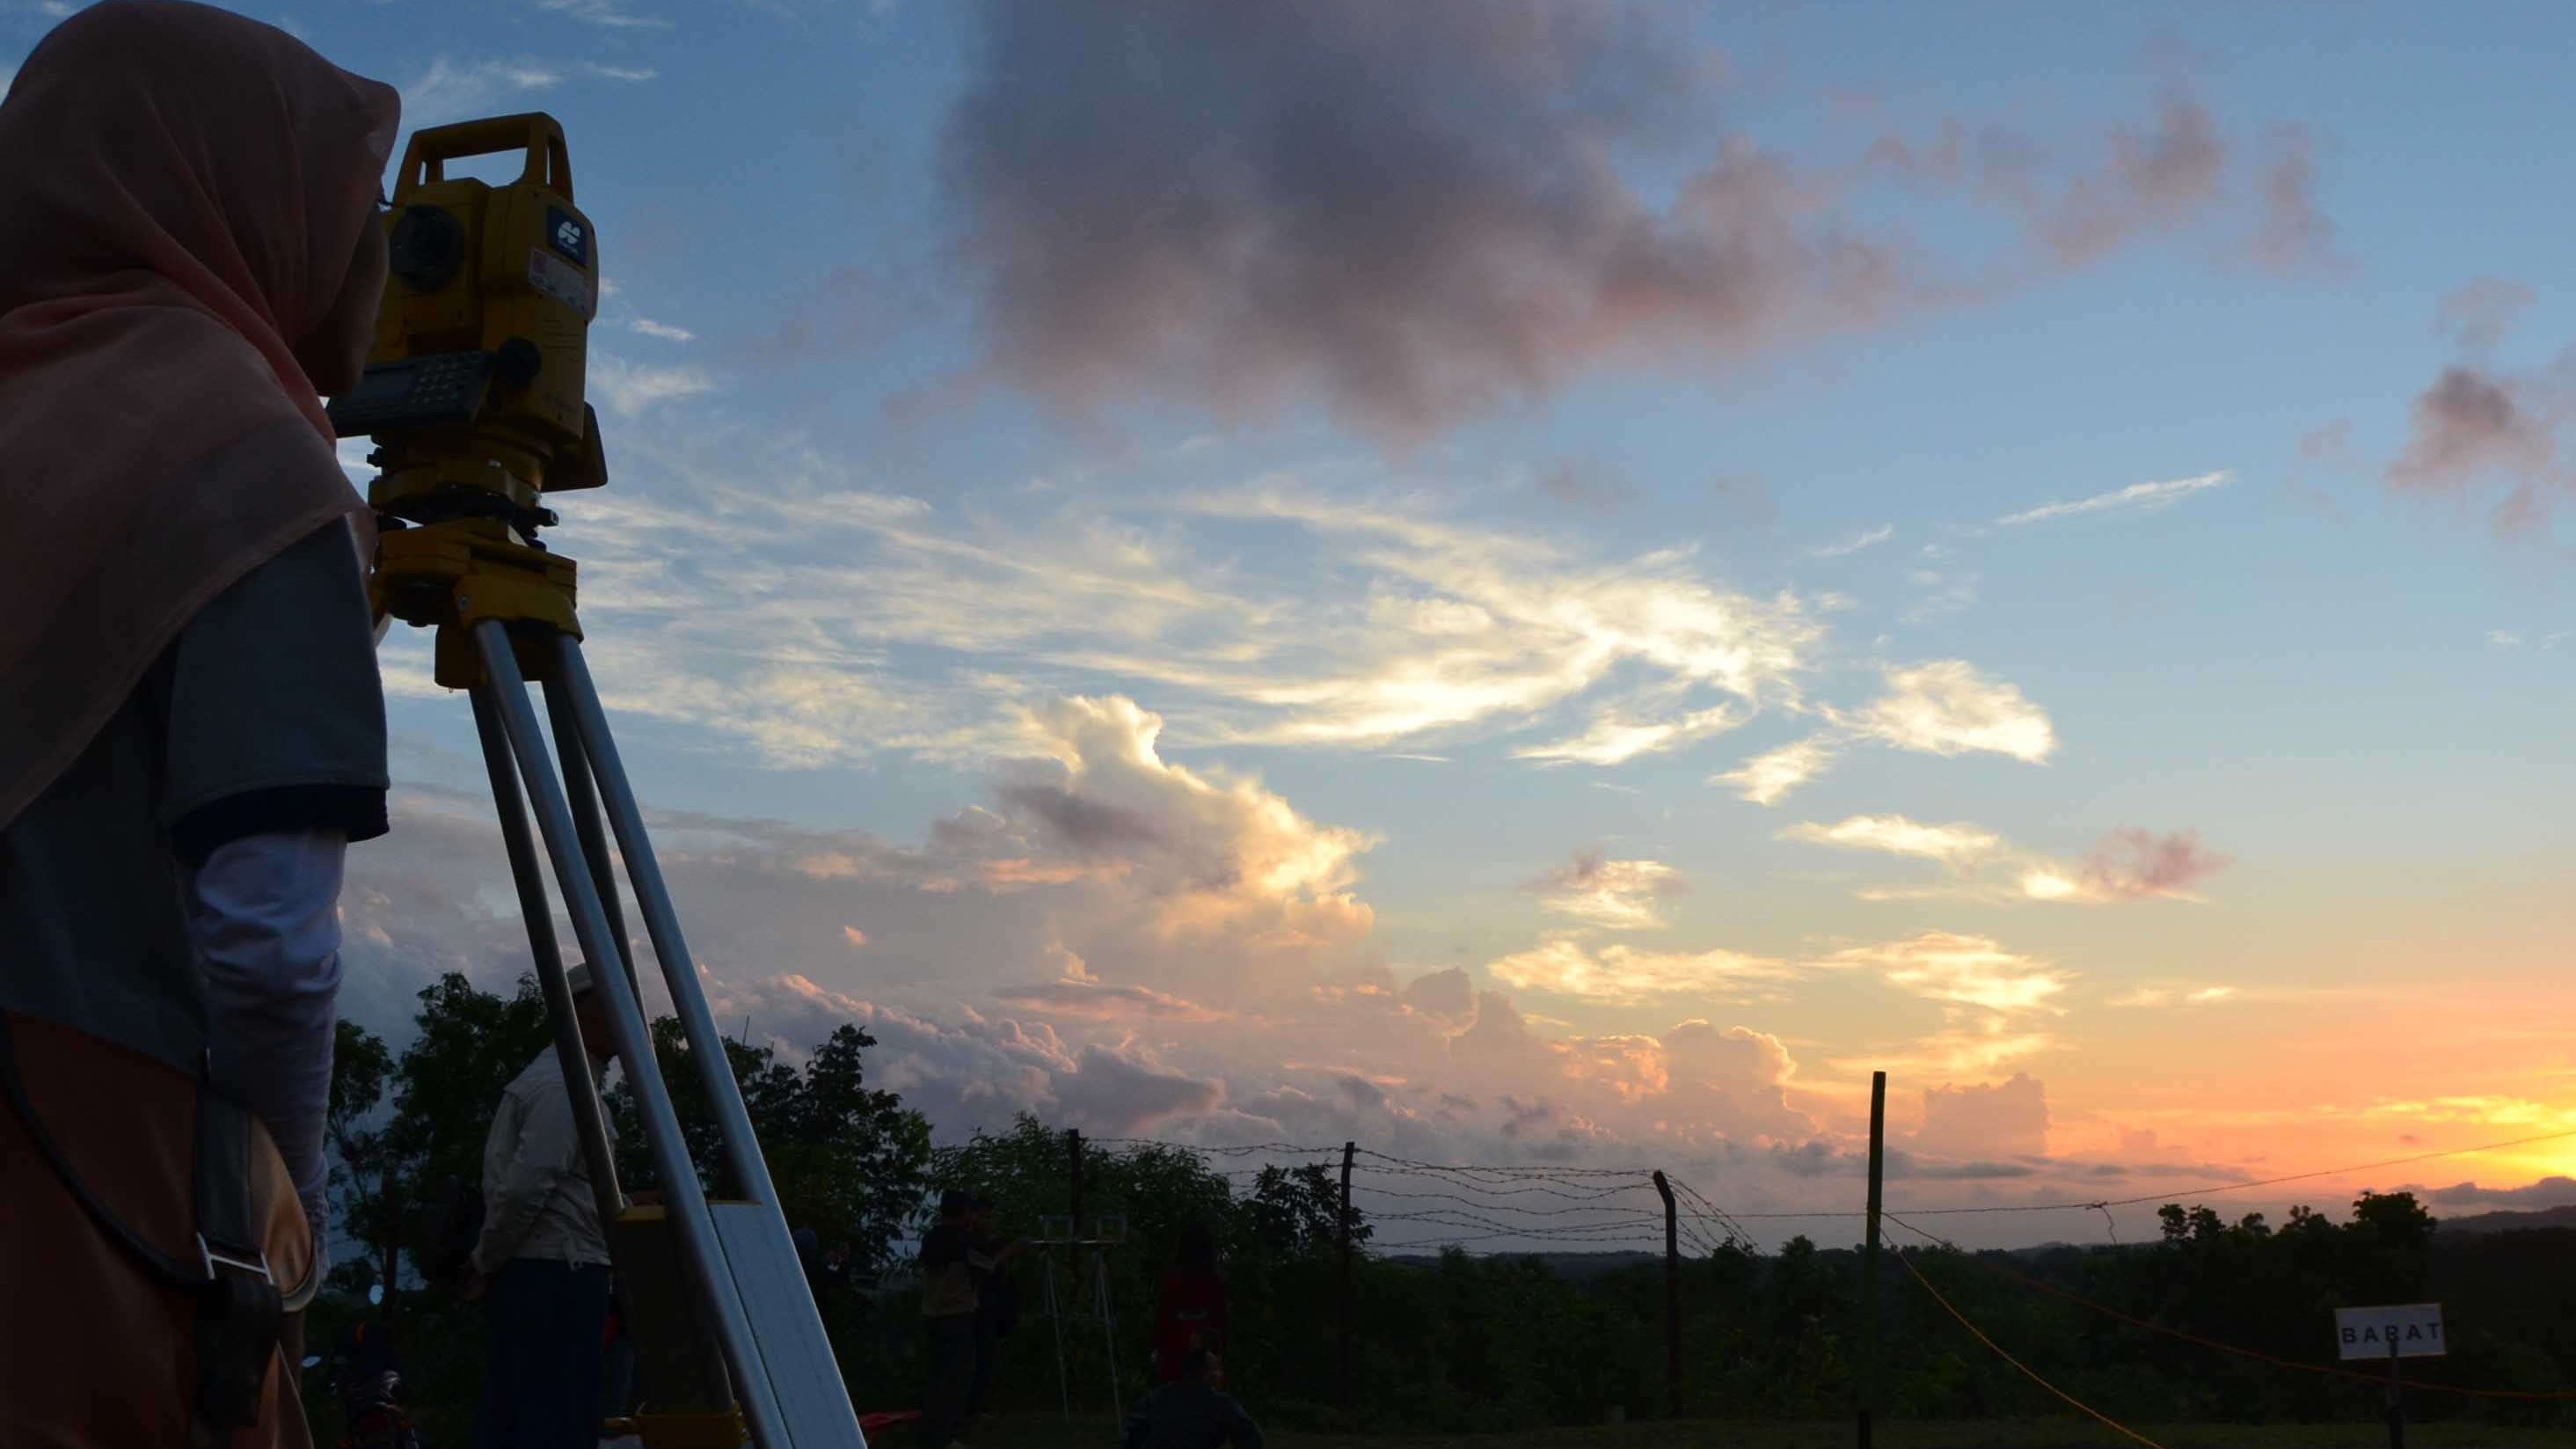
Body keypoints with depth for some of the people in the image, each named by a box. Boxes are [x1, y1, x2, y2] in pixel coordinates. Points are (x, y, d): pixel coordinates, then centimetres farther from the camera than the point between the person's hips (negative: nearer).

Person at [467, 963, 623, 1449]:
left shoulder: (551, 1077, 19)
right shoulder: (566, 1087, -13)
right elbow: (524, 1188, -20)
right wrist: (487, 1263, -9)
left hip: (531, 1274, 10)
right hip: (561, 1278, -10)